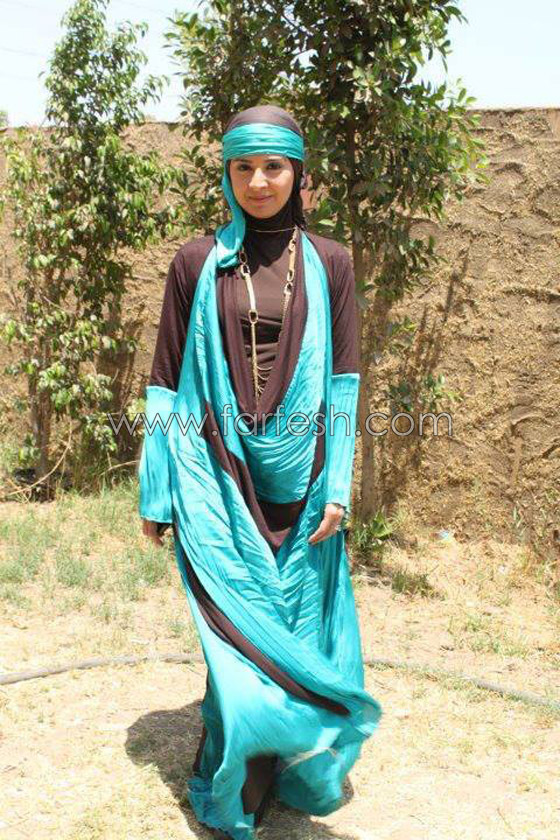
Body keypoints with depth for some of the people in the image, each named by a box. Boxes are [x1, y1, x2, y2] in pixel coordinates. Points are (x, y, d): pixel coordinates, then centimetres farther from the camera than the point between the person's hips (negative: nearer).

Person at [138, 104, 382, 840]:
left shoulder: (327, 264, 5)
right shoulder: (197, 263, 2)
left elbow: (343, 382, 3)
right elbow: (168, 381, 3)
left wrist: (338, 486, -5)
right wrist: (156, 493, 1)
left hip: (298, 478, 1)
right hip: (220, 476, -1)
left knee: (295, 622, 7)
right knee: (242, 629, -1)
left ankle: (286, 767, 26)